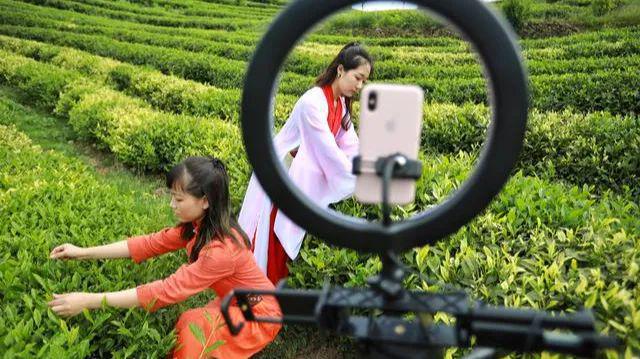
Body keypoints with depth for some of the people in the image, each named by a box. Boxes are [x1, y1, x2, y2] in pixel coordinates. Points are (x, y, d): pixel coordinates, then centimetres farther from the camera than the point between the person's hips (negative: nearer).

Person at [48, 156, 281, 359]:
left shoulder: (221, 250, -35)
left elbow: (168, 290, -36)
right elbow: (150, 244, -8)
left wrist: (90, 301, -35)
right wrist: (83, 253, -12)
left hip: (259, 312, -7)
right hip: (235, 304, 7)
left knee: (194, 325, -25)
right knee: (183, 328, -14)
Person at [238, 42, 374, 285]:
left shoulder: (340, 104, 3)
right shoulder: (313, 102, -25)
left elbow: (352, 149, 0)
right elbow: (329, 151, -25)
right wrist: (362, 185, -20)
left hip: (303, 180, 8)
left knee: (286, 238, 13)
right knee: (269, 239, 2)